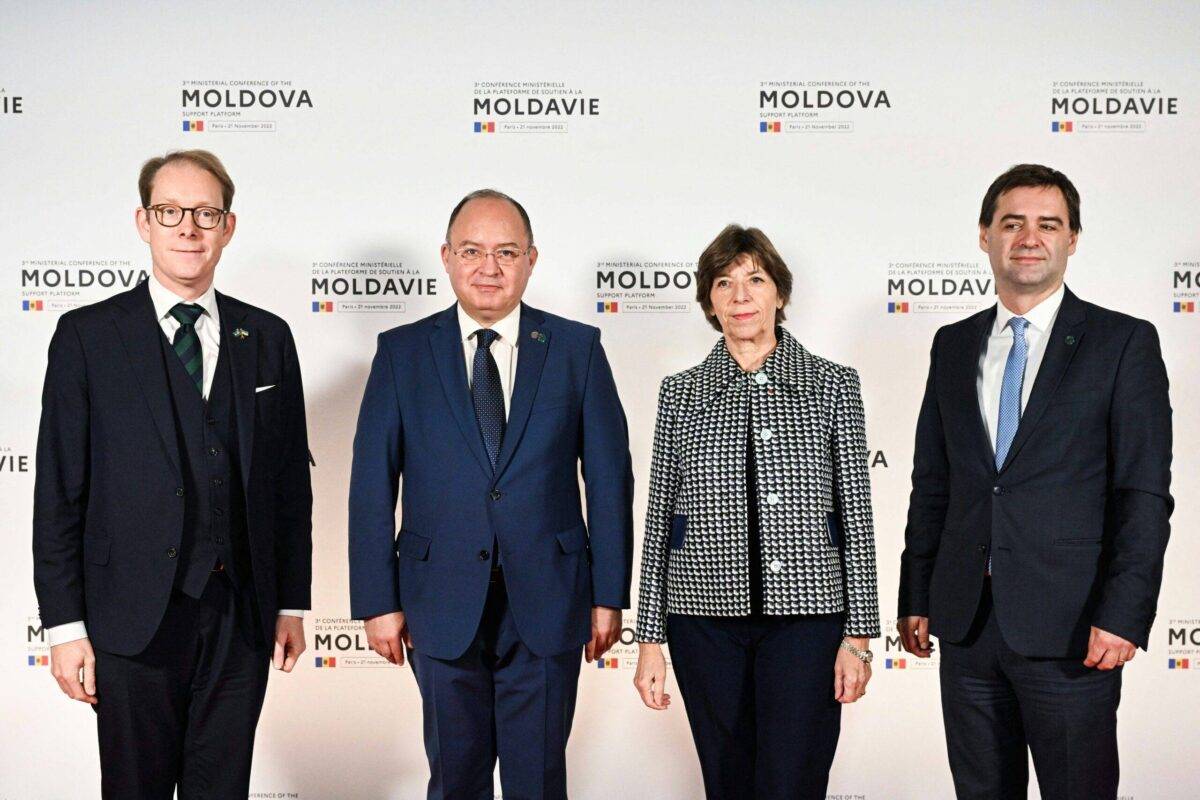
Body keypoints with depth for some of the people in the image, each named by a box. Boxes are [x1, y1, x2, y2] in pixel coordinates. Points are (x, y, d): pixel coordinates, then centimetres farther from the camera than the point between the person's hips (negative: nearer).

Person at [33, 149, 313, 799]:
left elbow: (290, 480, 11)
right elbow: (59, 492, -2)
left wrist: (292, 603, 9)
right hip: (133, 622, -2)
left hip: (242, 620, 3)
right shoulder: (87, 335, 0)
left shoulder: (267, 338, 8)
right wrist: (64, 625, -6)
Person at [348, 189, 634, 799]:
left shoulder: (577, 348, 2)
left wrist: (610, 595, 0)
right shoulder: (402, 352, 2)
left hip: (547, 606, 0)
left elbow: (609, 478, 2)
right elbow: (372, 484, 1)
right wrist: (377, 601, -3)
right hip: (443, 606, 1)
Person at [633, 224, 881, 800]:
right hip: (706, 618, 2)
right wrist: (649, 639, 4)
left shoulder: (833, 385, 3)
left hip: (804, 616, -2)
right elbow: (659, 521, 7)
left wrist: (858, 634, -2)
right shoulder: (680, 393, 7)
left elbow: (856, 515, 2)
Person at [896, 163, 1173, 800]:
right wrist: (915, 598, 10)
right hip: (966, 626, 4)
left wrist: (1124, 615, -15)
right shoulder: (953, 347, 12)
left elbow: (1145, 493, -6)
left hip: (1070, 628, -4)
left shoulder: (1124, 343, -2)